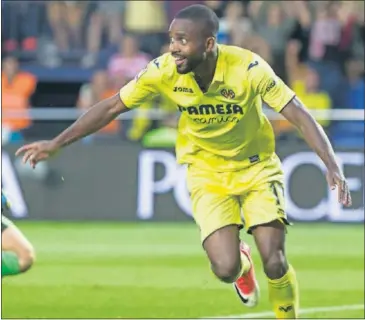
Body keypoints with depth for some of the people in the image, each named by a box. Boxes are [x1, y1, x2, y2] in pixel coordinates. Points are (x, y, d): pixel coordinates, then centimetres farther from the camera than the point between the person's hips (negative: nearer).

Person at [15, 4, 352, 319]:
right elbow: (112, 107, -9)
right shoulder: (164, 71, -19)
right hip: (207, 173, 1)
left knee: (275, 264, -14)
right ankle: (241, 261, 24)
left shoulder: (249, 68, -25)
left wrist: (333, 166, -36)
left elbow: (299, 115, -24)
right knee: (226, 269, -16)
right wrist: (55, 144, -11)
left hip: (257, 168, -1)